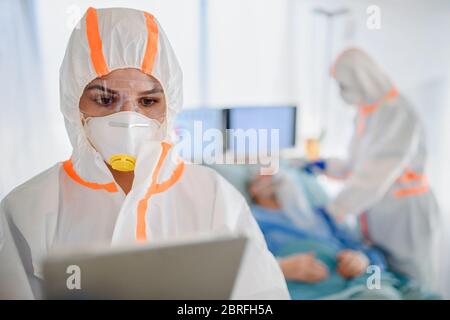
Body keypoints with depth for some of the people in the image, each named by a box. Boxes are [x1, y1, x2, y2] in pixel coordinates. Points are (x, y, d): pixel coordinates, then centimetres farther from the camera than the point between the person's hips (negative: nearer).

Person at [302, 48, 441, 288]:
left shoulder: (397, 113, -19)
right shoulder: (367, 113, 7)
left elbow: (374, 175, -26)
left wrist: (334, 210, -25)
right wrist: (326, 166, 8)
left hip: (404, 212, -8)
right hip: (378, 214, 8)